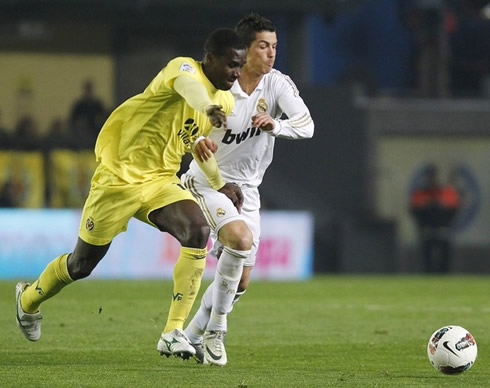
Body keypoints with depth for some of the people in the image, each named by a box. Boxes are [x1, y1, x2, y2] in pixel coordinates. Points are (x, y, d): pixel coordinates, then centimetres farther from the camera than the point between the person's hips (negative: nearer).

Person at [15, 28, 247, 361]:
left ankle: (173, 333, -20)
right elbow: (185, 83, -48)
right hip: (119, 177, -6)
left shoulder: (226, 102, 4)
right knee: (82, 264, 7)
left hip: (161, 182, 6)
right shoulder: (183, 68, -20)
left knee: (198, 232, -24)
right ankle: (29, 299, 40)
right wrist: (208, 108, -69)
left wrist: (219, 184, 22)